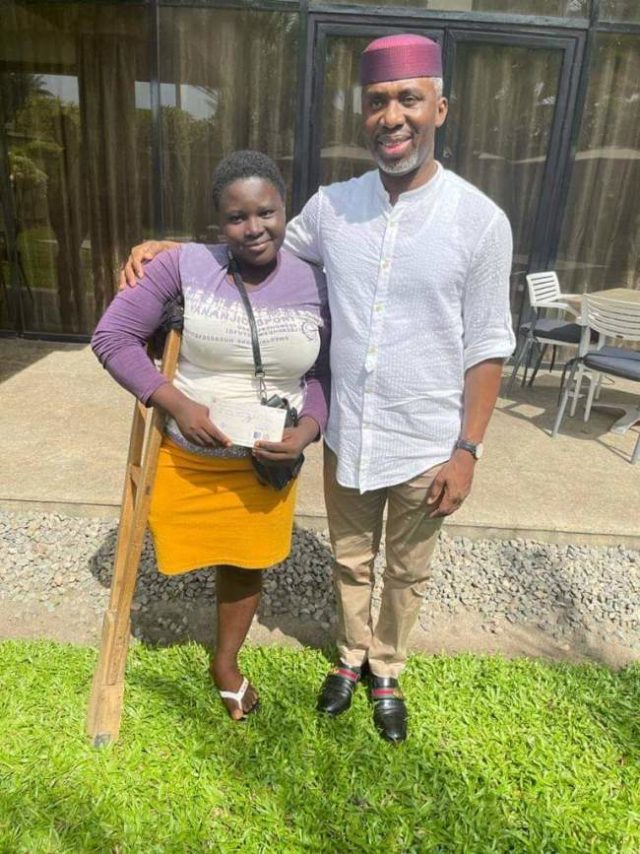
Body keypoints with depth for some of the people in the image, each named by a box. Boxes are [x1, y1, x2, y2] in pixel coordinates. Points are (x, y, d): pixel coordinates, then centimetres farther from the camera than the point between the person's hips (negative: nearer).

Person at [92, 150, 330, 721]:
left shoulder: (314, 285, -6)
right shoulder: (187, 265, -13)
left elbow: (322, 376, 3)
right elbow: (112, 336, -11)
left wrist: (306, 431, -16)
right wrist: (176, 404, -21)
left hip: (264, 464, 2)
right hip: (184, 457, -1)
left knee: (247, 564, 19)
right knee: (183, 549, 17)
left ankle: (225, 664, 48)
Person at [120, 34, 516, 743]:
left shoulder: (480, 221, -12)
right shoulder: (332, 206, -3)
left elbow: (486, 348, -7)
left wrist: (468, 450, -10)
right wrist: (166, 247, 0)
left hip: (425, 448, -2)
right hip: (346, 438, 3)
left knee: (406, 572, 20)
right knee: (349, 561, 23)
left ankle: (386, 672, 48)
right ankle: (351, 656, 51)